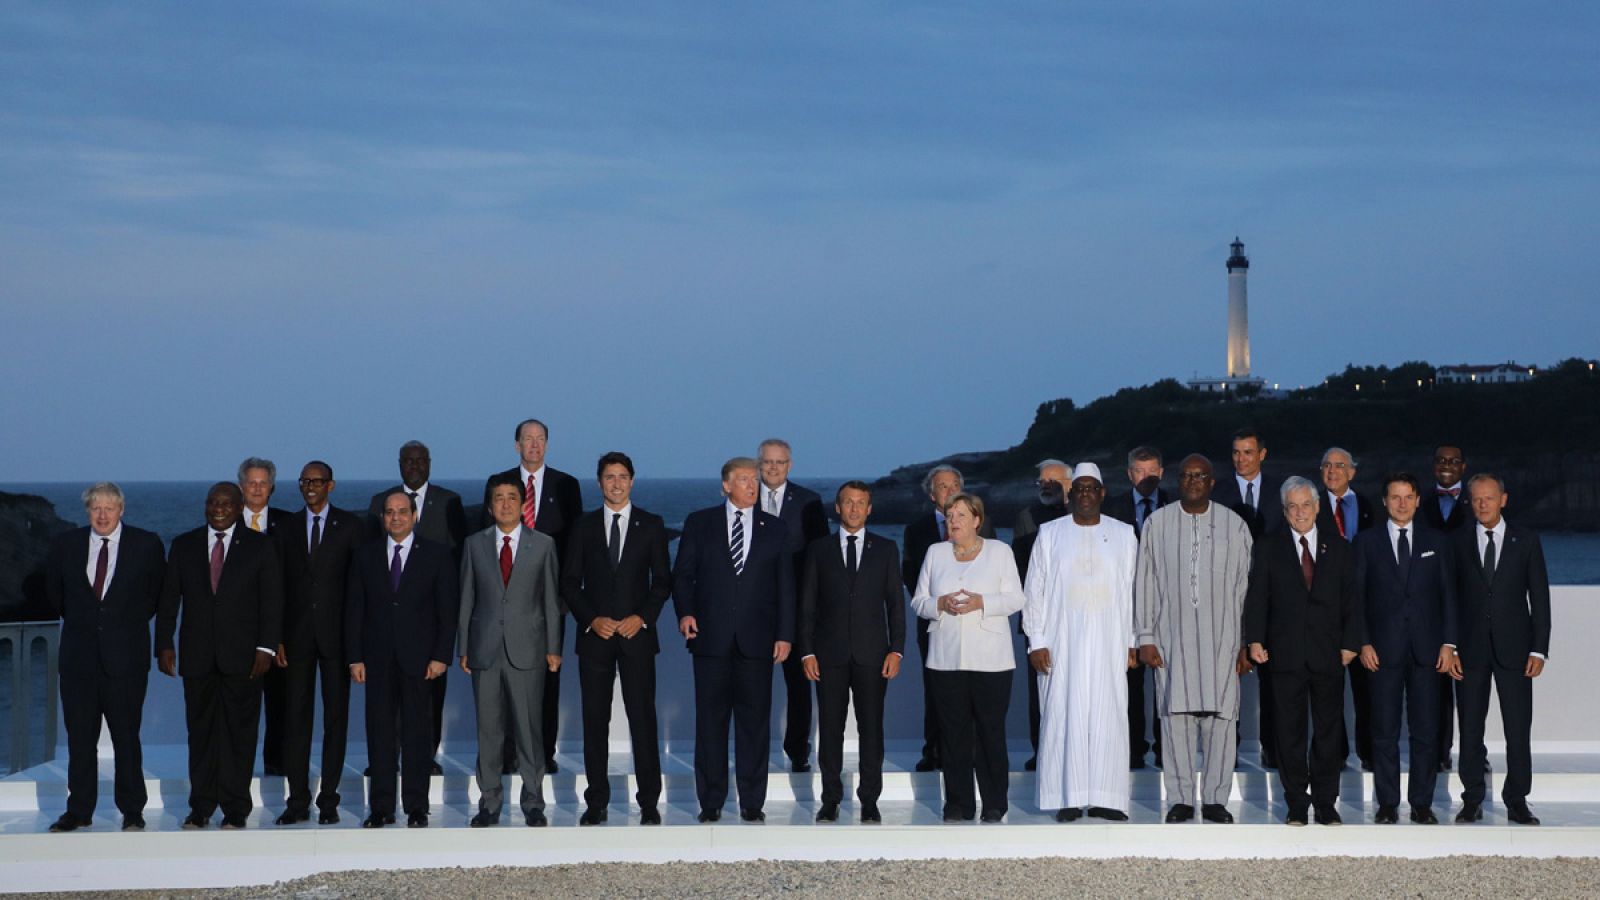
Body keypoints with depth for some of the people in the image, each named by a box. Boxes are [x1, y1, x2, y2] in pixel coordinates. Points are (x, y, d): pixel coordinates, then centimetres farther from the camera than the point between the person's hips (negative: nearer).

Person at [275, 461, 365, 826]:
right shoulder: (287, 529, 11)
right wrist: (277, 637, 0)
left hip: (336, 634, -2)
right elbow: (280, 586, 9)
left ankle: (329, 799, 5)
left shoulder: (351, 526, 3)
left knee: (336, 717, 1)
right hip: (297, 636, 2)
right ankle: (298, 800, 4)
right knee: (295, 717, 1)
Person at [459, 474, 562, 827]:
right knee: (488, 729, 3)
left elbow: (551, 599, 6)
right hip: (485, 649, 1)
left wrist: (553, 648, 1)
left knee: (529, 728, -1)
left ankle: (533, 803, 7)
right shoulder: (474, 544, 9)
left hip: (526, 649, -1)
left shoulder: (543, 545, 6)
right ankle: (489, 802, 11)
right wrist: (463, 648, 4)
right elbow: (466, 599, 9)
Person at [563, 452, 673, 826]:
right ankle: (597, 802, 8)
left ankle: (649, 802, -1)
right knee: (595, 720, 2)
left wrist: (642, 618, -8)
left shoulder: (651, 525, 6)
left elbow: (662, 580, 5)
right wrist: (592, 620, -7)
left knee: (642, 717, -5)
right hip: (595, 634, 1)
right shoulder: (584, 526, 8)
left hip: (637, 633, -1)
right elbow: (570, 582, 7)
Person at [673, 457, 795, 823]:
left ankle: (752, 802, 7)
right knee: (710, 719, 1)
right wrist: (685, 611, -10)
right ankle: (710, 801, 8)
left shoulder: (774, 528, 11)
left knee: (754, 720, 1)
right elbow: (682, 574, 7)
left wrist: (785, 634, 2)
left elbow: (785, 585, 9)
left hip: (757, 638, 1)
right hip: (712, 637, -1)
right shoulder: (699, 523, 8)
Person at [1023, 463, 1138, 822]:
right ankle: (1068, 798, 0)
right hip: (1062, 642, -1)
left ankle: (1105, 798, 2)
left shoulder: (1124, 534, 8)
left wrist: (1133, 641, 2)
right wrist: (1036, 641, -2)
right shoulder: (1050, 534, 5)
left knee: (1108, 714, -2)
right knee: (1063, 714, -4)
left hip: (1109, 643, 1)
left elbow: (1134, 590, 7)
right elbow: (1035, 590, 4)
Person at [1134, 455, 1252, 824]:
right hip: (1172, 637, 0)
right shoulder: (1157, 523, 6)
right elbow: (1145, 582, 7)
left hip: (1221, 638, 0)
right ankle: (1180, 799, 6)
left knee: (1220, 718, -3)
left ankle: (1215, 799, 5)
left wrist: (1248, 643, 2)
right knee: (1176, 715, -2)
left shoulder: (1234, 525, 7)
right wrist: (1145, 637, 1)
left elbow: (1246, 586, 7)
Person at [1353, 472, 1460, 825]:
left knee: (1425, 730, 0)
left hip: (1425, 649, 1)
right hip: (1383, 648, -1)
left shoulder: (1436, 542, 10)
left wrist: (1448, 643, 0)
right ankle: (1387, 804, 7)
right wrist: (1363, 643, -5)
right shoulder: (1366, 542, 7)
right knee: (1384, 731, 1)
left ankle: (1422, 803, 8)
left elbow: (1448, 594, 8)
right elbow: (1356, 596, 5)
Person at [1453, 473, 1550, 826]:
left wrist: (1539, 649, -3)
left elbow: (1540, 597, 4)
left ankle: (1517, 801, 7)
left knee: (1519, 728, -1)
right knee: (1470, 728, 3)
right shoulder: (1457, 542, 6)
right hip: (1471, 648, 1)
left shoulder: (1526, 540, 5)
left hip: (1513, 647, -1)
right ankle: (1472, 801, 10)